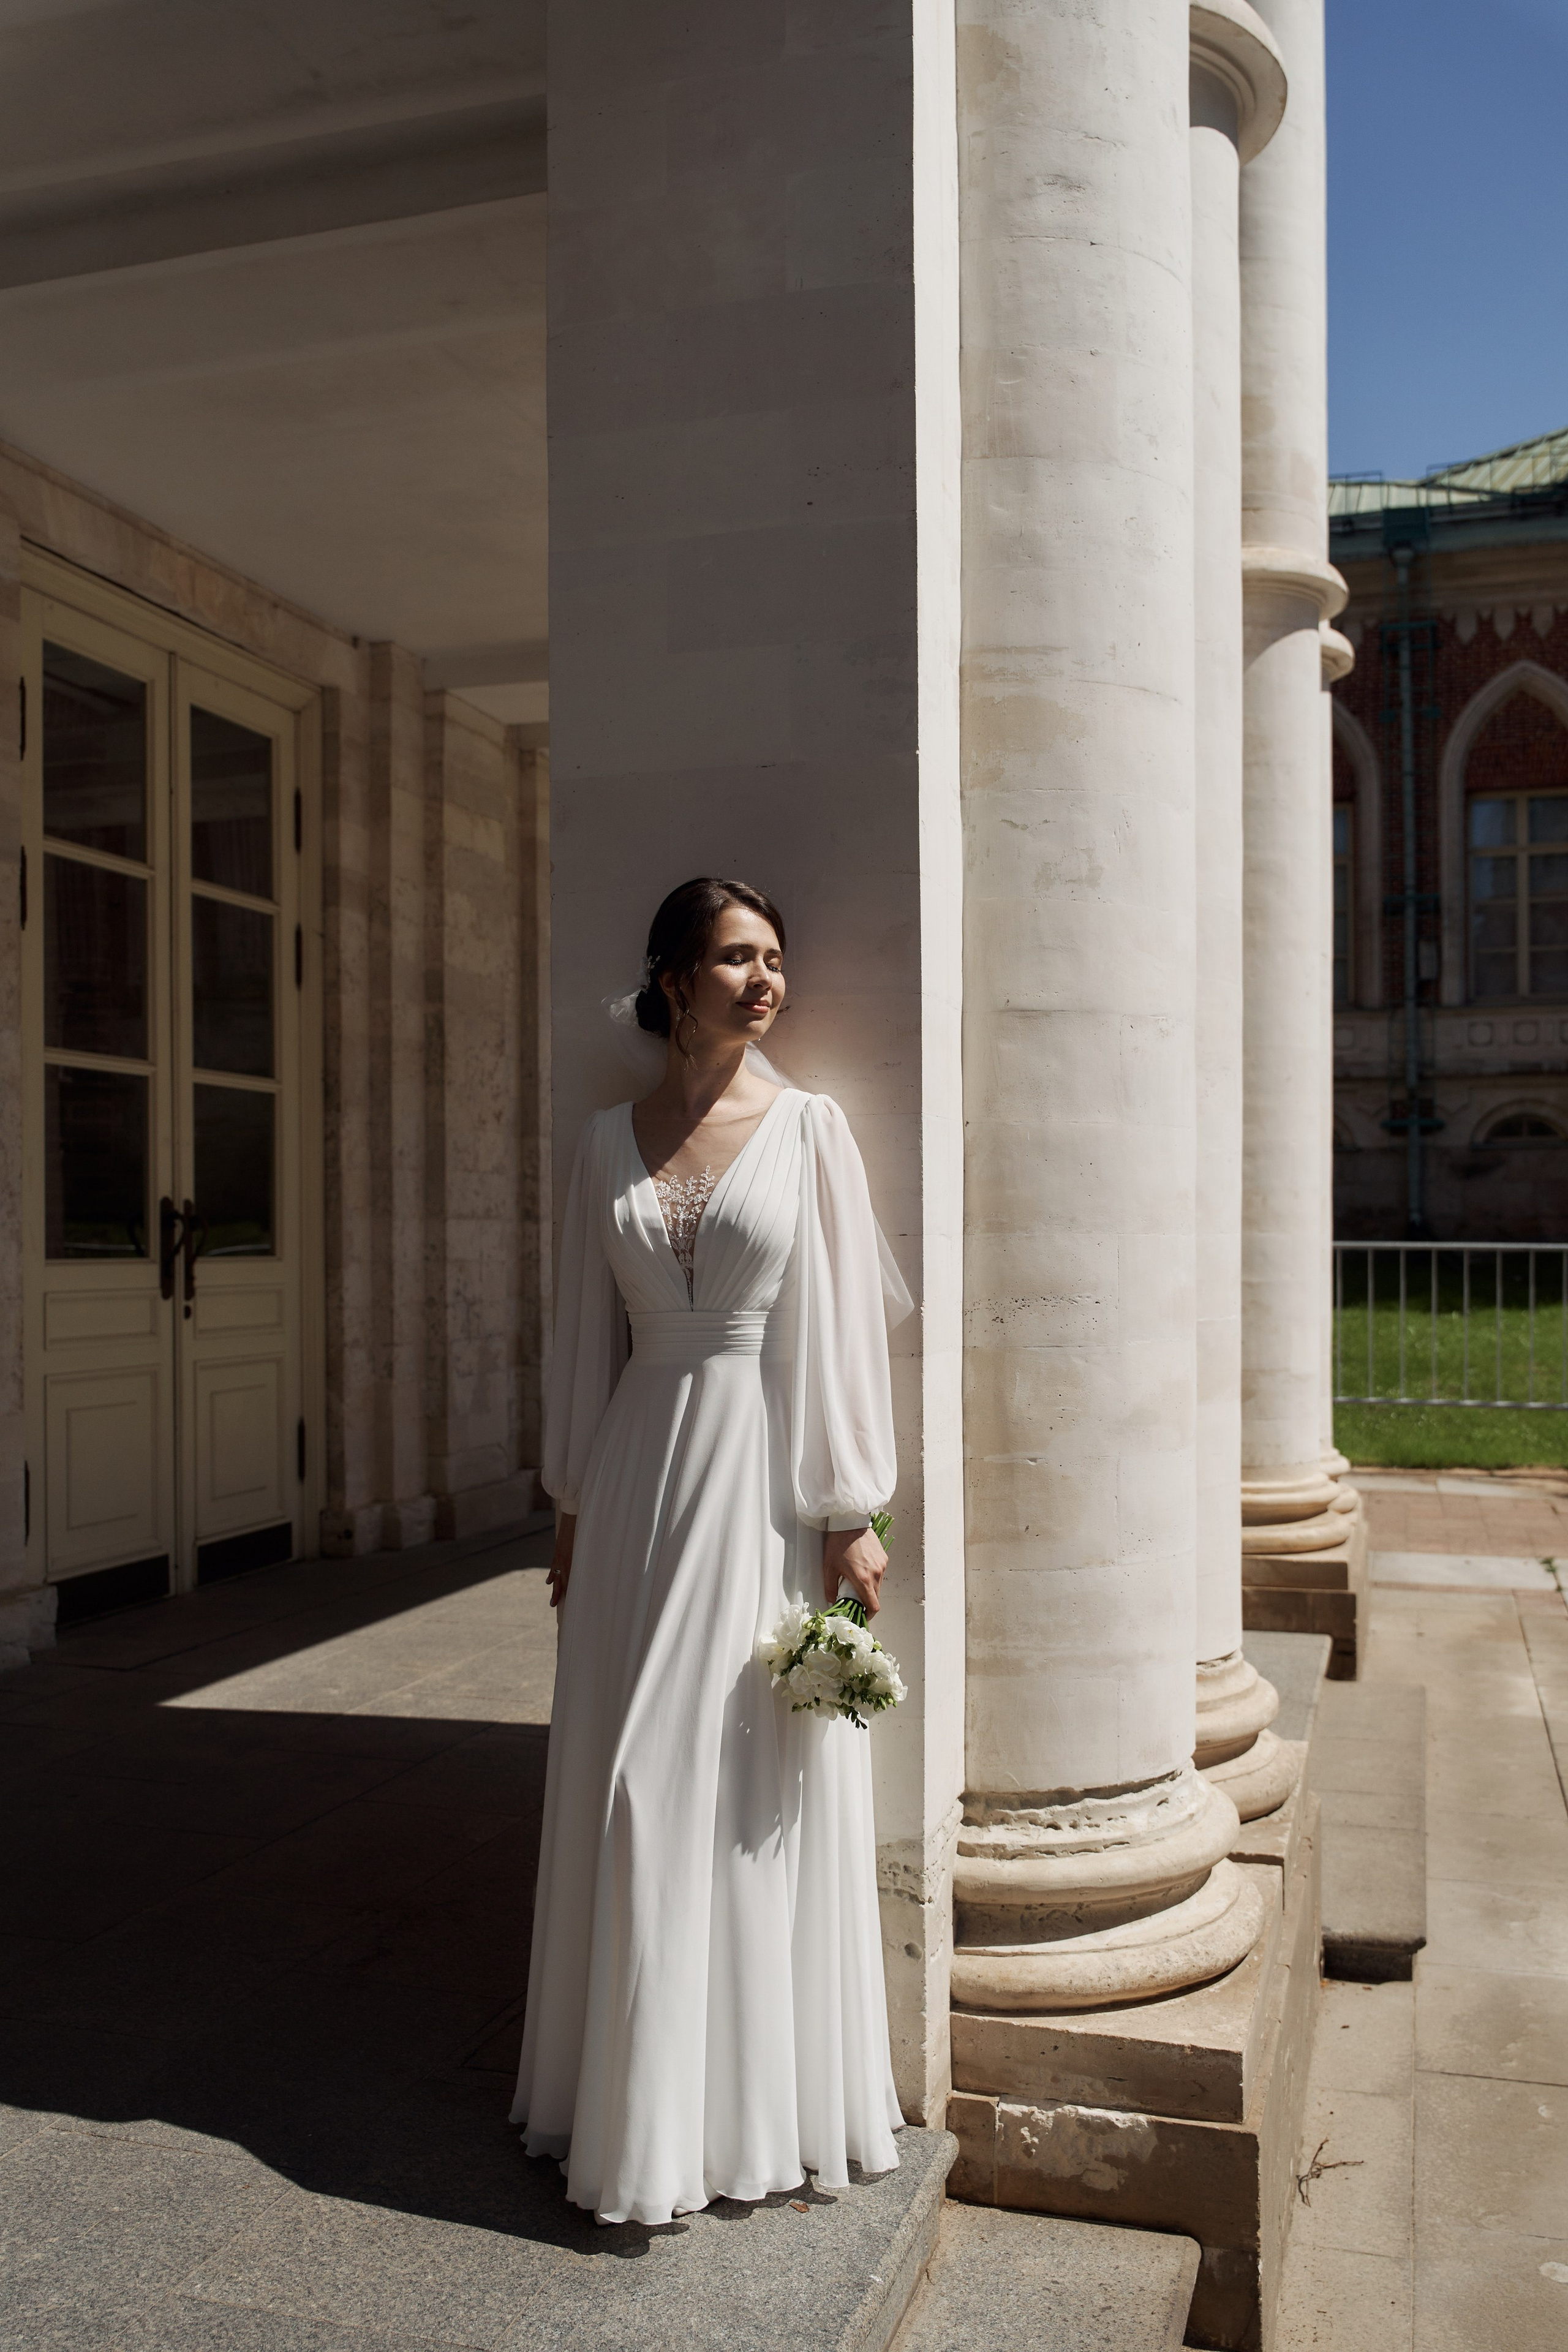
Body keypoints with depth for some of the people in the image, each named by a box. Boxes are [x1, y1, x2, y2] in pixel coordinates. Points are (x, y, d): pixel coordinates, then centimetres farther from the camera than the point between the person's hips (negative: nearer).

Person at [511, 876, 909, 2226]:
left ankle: (761, 2101, 23)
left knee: (760, 1787, 4)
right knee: (635, 1787, 9)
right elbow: (590, 1331, 11)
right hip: (643, 1473, 3)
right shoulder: (611, 1140, 8)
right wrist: (573, 1505, 11)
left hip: (767, 1477, -3)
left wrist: (852, 1516, -8)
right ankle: (638, 2102, 27)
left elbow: (841, 1322, -4)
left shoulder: (808, 1126, -1)